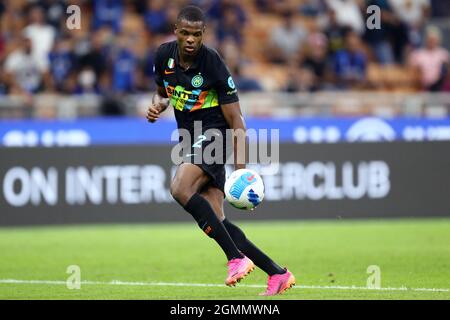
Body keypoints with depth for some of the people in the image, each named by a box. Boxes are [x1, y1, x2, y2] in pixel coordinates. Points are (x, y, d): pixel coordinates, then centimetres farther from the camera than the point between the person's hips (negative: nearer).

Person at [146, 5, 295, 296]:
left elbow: (236, 120, -15)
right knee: (216, 222, -2)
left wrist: (240, 167, -22)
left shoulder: (213, 64, -17)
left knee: (180, 189, -31)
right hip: (190, 139, 7)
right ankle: (278, 273, 4)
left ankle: (237, 258, -29)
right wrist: (157, 105, -3)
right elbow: (163, 92, 22)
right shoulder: (164, 55, 0)